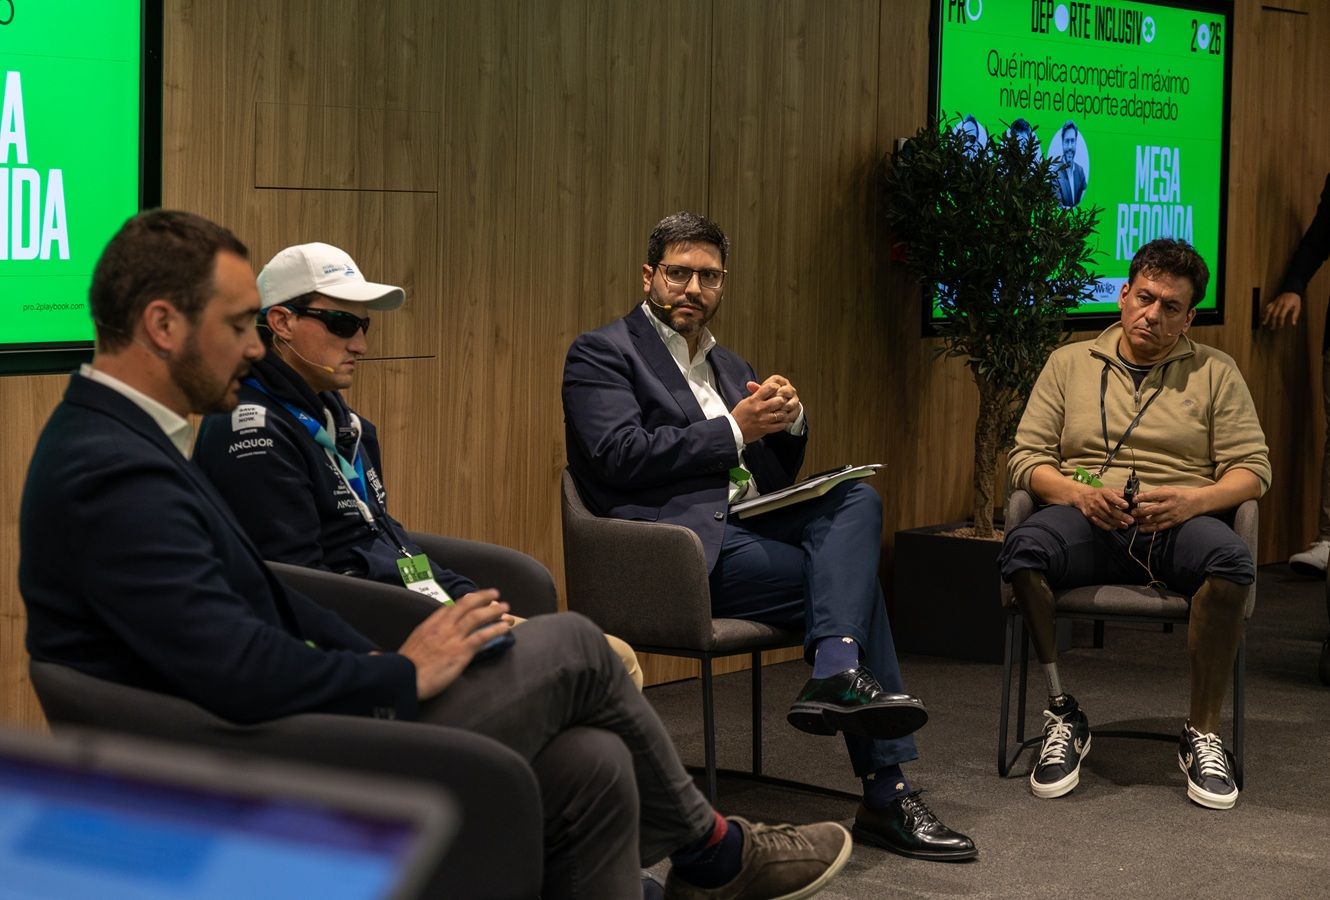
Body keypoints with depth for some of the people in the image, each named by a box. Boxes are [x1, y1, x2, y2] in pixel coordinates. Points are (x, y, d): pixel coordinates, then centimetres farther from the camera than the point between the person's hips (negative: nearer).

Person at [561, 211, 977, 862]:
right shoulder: (602, 354, 3)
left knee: (857, 499, -19)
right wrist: (735, 429, -12)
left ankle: (835, 676, -31)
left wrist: (789, 422, -2)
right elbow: (623, 456, -13)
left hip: (749, 528, 7)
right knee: (854, 575, -18)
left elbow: (778, 477, 20)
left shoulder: (728, 367, 25)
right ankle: (884, 796, -19)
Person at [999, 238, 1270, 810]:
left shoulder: (1215, 372, 14)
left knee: (1231, 559, -36)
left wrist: (1194, 500, -15)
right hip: (1085, 520, 0)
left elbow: (1252, 469, 7)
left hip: (1176, 525, 0)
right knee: (1024, 547, -35)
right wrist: (1080, 494, -12)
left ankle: (1203, 736, -21)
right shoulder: (1069, 364, 16)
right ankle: (1064, 720, -20)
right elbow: (1026, 457, 9)